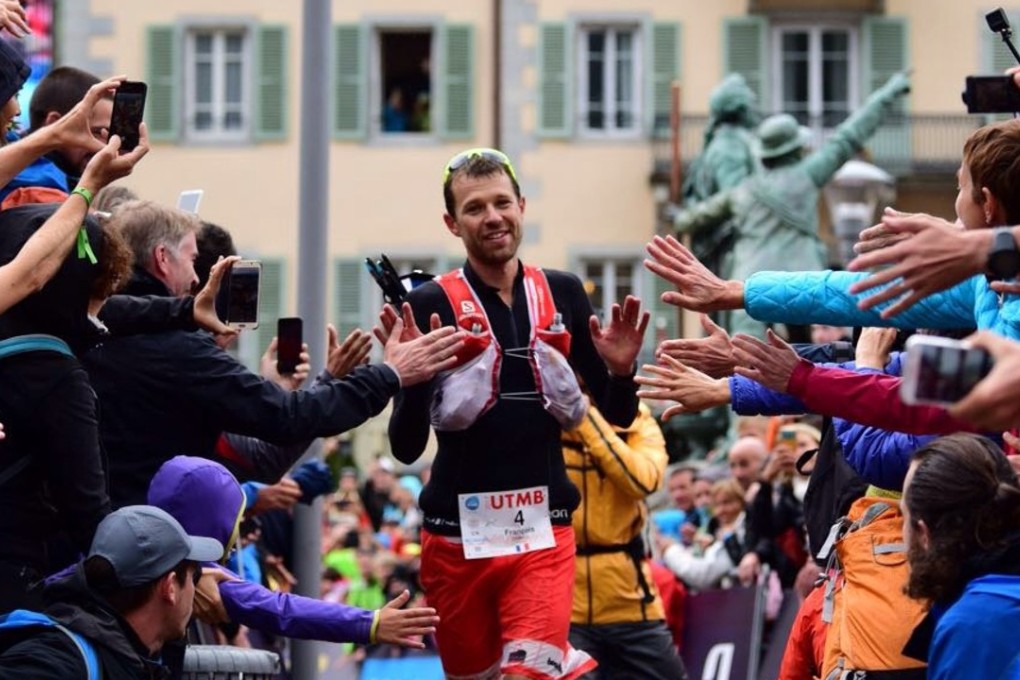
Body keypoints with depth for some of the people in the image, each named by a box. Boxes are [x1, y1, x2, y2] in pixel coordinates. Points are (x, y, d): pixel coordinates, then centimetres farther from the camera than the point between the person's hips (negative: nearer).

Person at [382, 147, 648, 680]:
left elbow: (617, 415, 11)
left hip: (543, 533, 1)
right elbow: (407, 448, -6)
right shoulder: (431, 305, -5)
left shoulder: (562, 294, 5)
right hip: (457, 538, -1)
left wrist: (620, 369, -8)